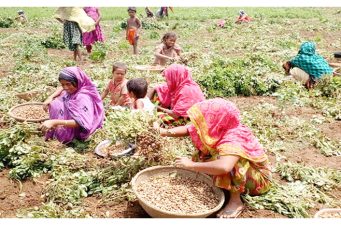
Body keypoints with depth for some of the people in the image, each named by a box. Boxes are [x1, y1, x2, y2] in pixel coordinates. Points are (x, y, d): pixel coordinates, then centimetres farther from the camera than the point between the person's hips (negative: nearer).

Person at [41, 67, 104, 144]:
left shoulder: (83, 98, -33)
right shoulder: (74, 89, -9)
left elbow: (81, 123, -42)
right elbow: (62, 88, 13)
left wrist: (54, 122, -47)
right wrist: (51, 97, -6)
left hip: (78, 131, -9)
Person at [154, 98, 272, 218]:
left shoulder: (234, 139, -36)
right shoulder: (214, 129, -13)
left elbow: (224, 167, -53)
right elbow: (187, 129, -4)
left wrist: (191, 165, -41)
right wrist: (164, 132, -20)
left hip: (258, 178, -7)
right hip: (239, 174, 7)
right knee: (199, 157, -4)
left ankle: (236, 201, -18)